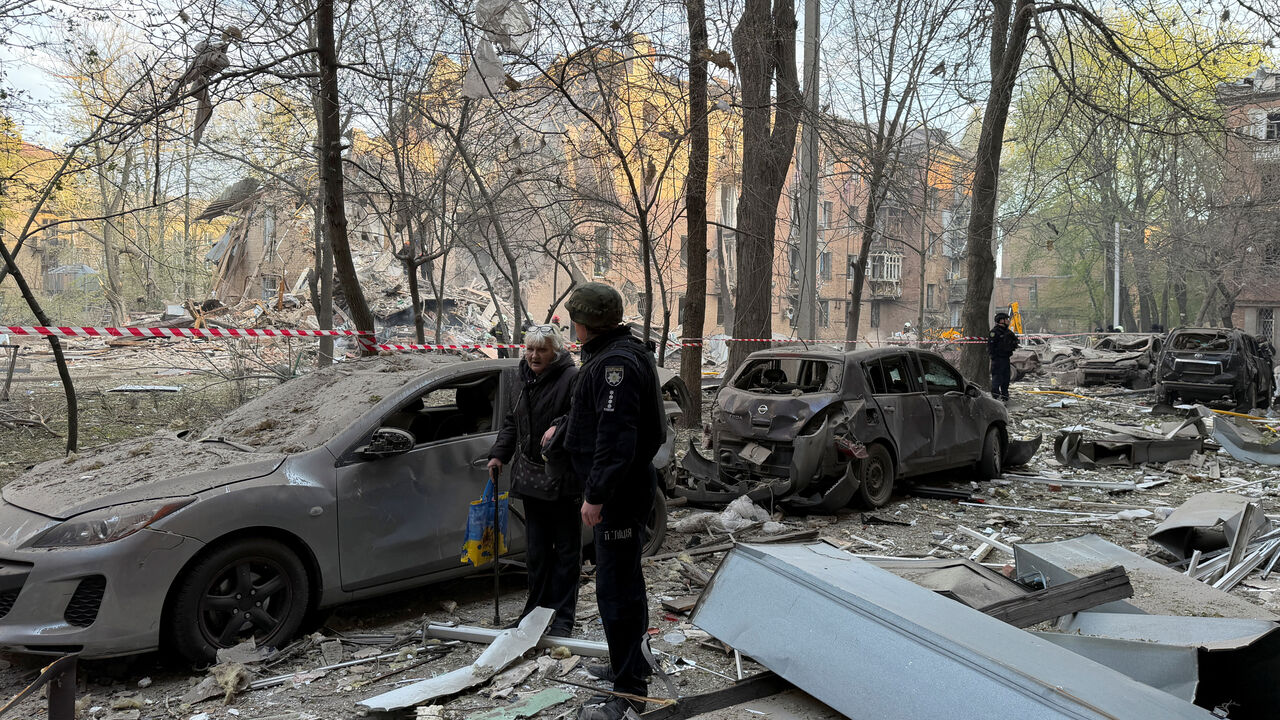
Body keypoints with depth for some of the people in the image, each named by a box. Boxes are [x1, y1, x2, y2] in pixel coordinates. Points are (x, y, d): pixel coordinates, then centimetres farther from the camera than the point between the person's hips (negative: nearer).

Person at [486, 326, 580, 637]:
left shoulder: (572, 379, -13)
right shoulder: (520, 378, 11)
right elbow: (511, 422, 21)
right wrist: (499, 453, 12)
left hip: (564, 480, -7)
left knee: (566, 550, 5)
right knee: (536, 550, 16)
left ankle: (563, 618, 13)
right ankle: (537, 608, 29)